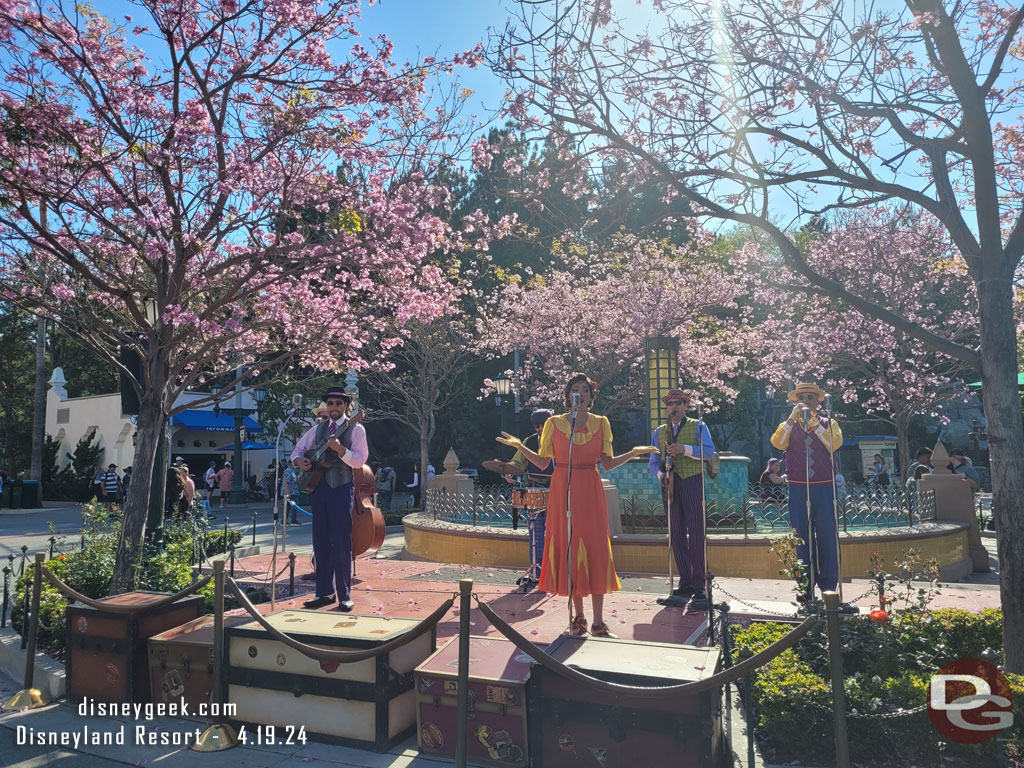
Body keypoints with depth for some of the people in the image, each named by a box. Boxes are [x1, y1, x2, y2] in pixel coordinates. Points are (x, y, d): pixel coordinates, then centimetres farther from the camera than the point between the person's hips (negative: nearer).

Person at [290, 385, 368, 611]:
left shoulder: (355, 429, 0)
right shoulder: (317, 429, 14)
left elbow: (360, 460, -10)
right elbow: (298, 449, 20)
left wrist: (340, 449, -27)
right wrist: (299, 460, -3)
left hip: (341, 489, -5)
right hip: (319, 488, 5)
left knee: (341, 544, -4)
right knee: (320, 543, 9)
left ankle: (344, 596, 4)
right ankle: (325, 592, 18)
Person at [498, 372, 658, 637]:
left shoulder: (601, 423, 6)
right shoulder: (554, 423, 3)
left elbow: (607, 464, 6)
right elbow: (542, 462, 3)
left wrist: (634, 452, -4)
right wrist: (519, 446, -7)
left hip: (590, 491, 1)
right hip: (562, 491, 0)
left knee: (595, 550, -2)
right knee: (568, 549, 2)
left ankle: (598, 622, 4)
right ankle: (578, 616, 16)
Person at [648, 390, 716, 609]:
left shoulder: (698, 427, 9)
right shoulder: (659, 432, 17)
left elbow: (709, 451, -5)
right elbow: (654, 462, 15)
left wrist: (686, 449, -19)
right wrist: (660, 474, -6)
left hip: (692, 483, -3)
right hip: (671, 486, 3)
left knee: (696, 535, -8)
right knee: (676, 536, 3)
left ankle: (699, 586, -2)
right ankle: (685, 584, 9)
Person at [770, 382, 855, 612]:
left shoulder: (828, 424, 11)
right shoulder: (788, 426, 13)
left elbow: (834, 444, -9)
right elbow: (777, 443, -9)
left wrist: (814, 423, -15)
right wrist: (793, 418, -15)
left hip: (824, 487, -1)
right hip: (798, 489, 1)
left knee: (828, 537, -4)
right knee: (802, 538, 4)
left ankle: (829, 589, 2)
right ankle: (807, 588, 12)